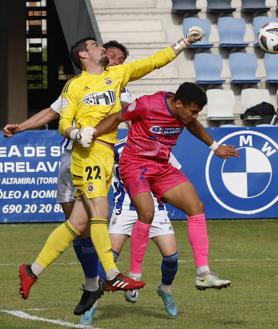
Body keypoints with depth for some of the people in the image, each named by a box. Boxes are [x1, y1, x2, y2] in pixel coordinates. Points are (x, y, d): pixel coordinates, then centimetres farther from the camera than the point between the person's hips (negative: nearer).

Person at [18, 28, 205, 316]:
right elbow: (64, 123, 5)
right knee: (99, 214, -18)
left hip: (107, 156, 5)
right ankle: (112, 276, -22)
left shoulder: (118, 74, 19)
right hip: (88, 153, -5)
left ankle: (33, 270, 10)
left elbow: (154, 62, 20)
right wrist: (77, 134, -17)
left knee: (79, 222, 3)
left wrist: (184, 42, 16)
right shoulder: (75, 85, 7)